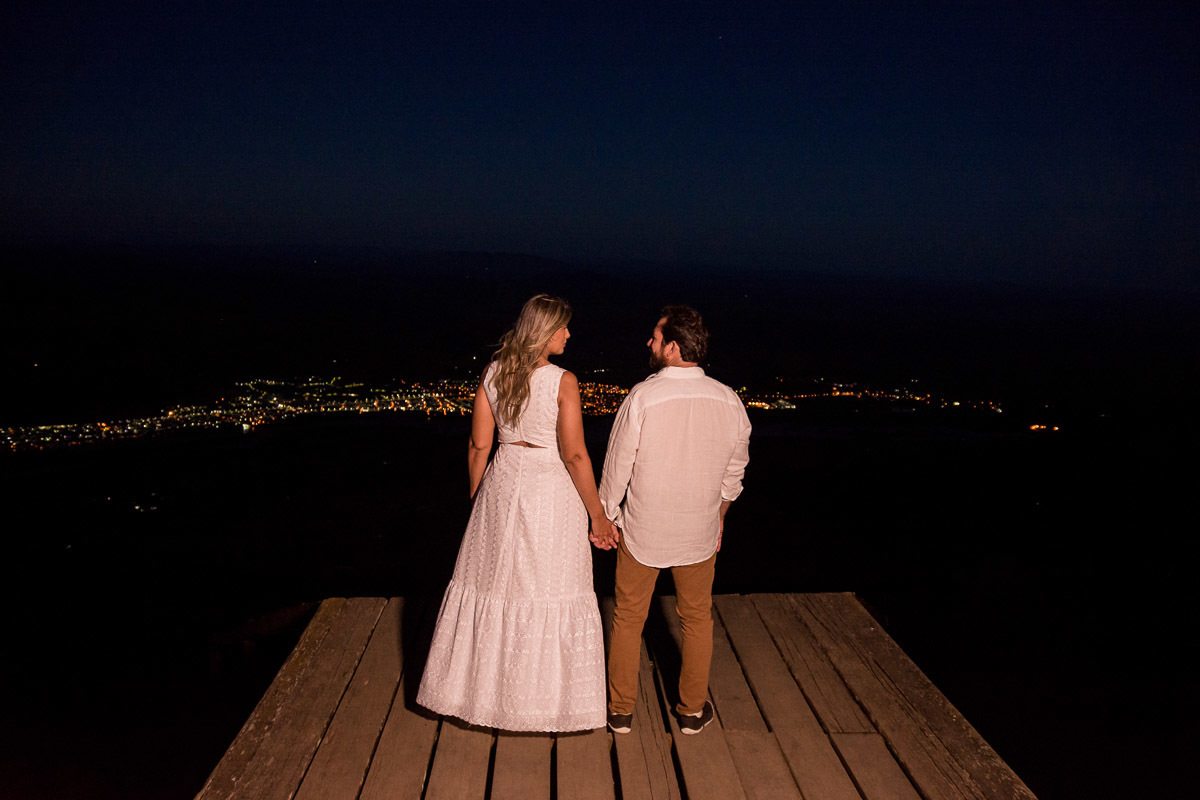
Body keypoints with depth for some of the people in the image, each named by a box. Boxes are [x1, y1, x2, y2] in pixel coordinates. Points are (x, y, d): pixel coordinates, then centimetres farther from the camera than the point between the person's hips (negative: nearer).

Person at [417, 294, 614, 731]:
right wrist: (597, 515, -9)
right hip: (550, 489, -4)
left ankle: (480, 687, 32)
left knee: (491, 581, 17)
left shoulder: (492, 374, -1)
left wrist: (476, 501, 14)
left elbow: (478, 446, 3)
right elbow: (574, 455, -16)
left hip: (501, 483, 5)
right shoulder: (563, 382, -15)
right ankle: (543, 696, 24)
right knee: (549, 589, 9)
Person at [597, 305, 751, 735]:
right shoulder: (728, 401, -9)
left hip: (642, 529, -2)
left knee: (628, 618, 16)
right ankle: (693, 711, 35)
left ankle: (621, 711, 30)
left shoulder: (642, 397, -20)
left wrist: (606, 517, 3)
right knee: (697, 619, 21)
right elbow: (735, 471, 3)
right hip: (700, 532, 3)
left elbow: (618, 467, -12)